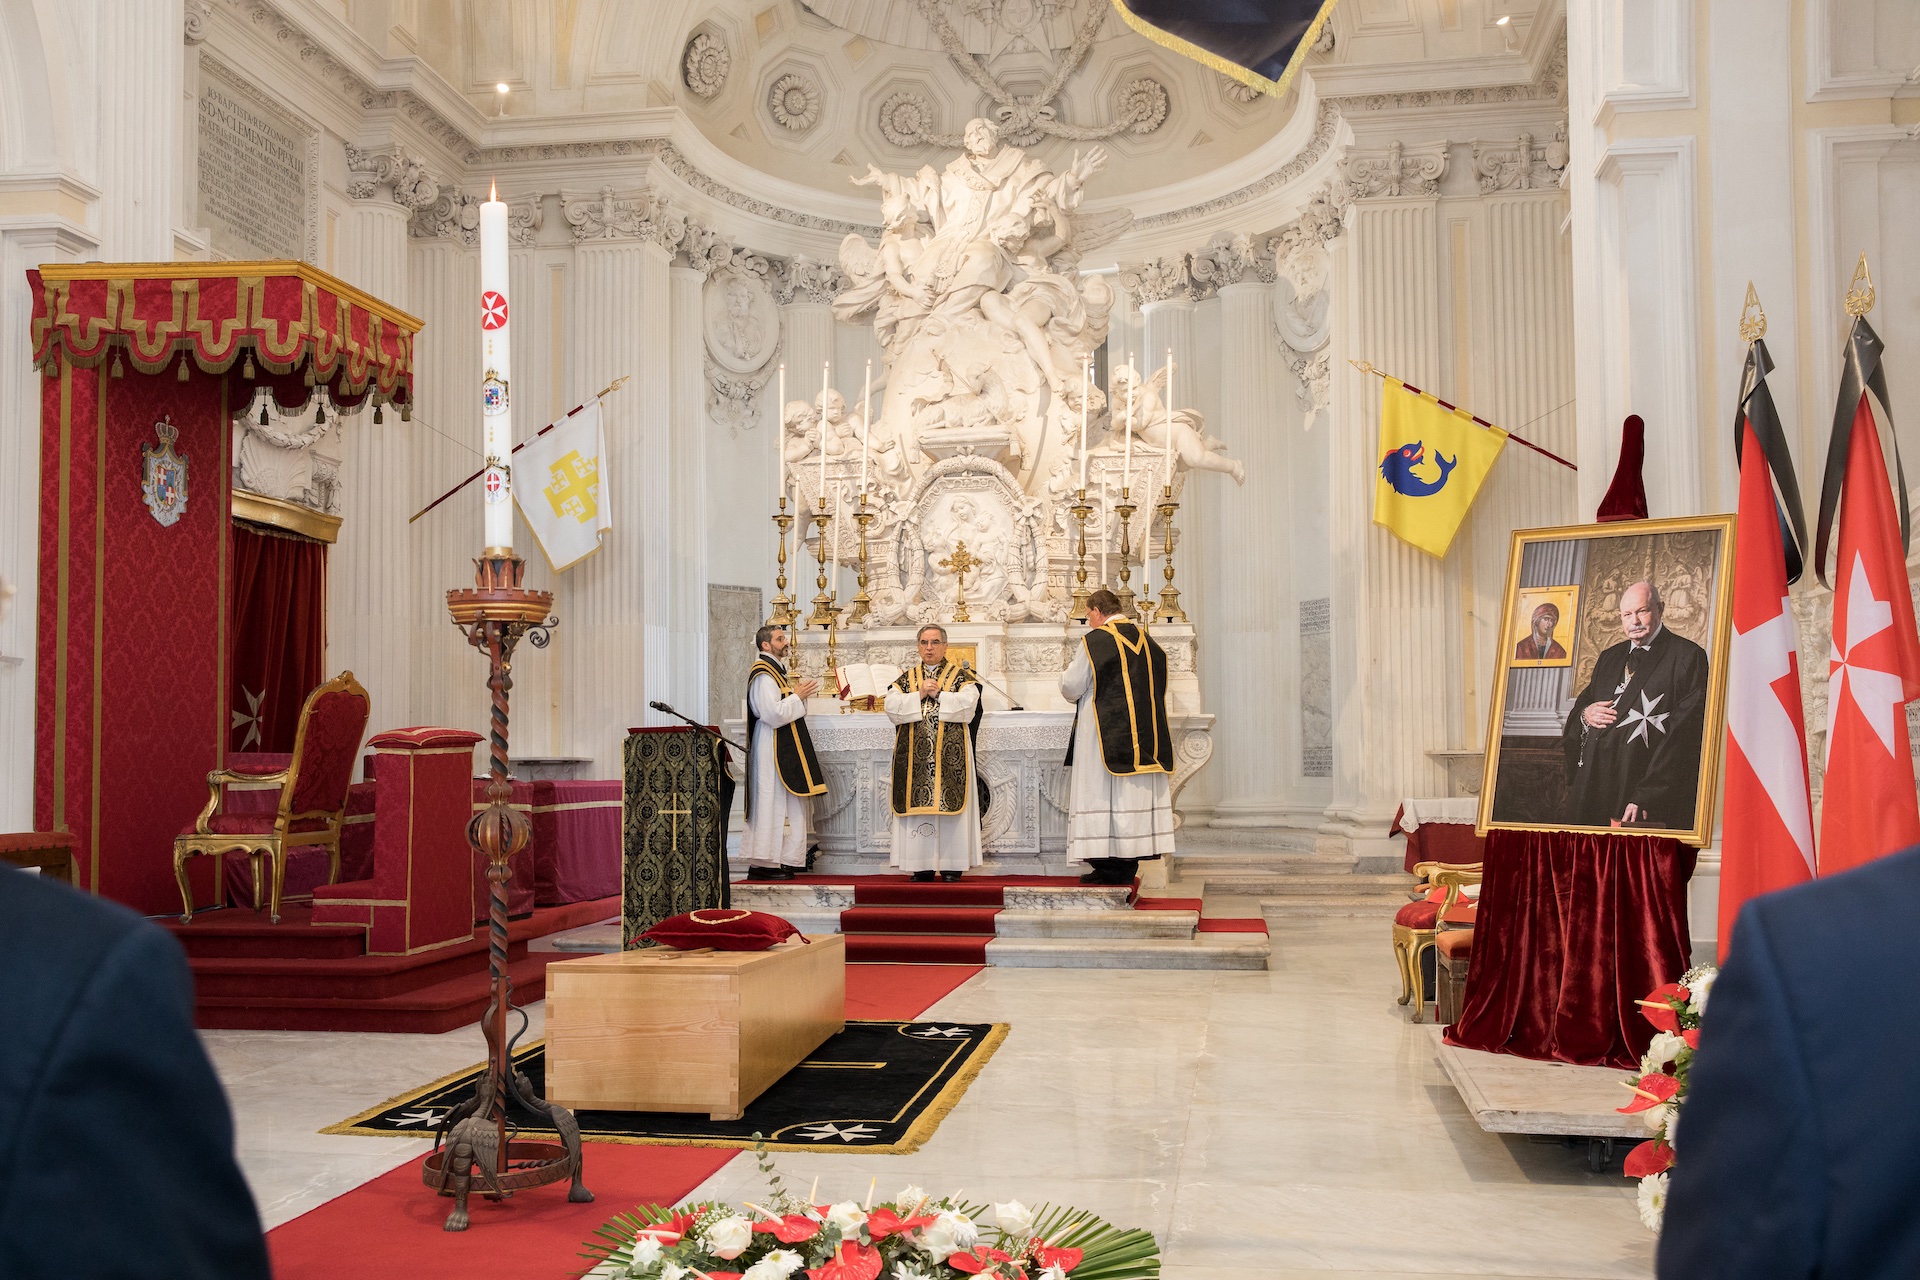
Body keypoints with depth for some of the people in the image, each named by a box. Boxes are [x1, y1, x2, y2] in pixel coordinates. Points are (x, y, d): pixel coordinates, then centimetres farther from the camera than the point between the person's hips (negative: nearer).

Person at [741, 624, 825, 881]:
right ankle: (764, 865, -8)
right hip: (773, 748, -11)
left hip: (782, 748, 11)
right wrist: (797, 696, -13)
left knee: (777, 803, 8)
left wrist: (798, 695, 10)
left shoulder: (774, 670, 18)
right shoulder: (764, 675, -14)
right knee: (773, 802, -10)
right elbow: (773, 714, -22)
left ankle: (761, 863, 10)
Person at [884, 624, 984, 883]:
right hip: (915, 756, 2)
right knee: (919, 807, 0)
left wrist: (938, 694, -9)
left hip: (949, 755, -2)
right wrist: (919, 695, -9)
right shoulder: (906, 678, 15)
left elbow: (967, 706, -9)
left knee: (949, 805, -4)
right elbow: (892, 708, 1)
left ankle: (951, 866, -1)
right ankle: (923, 867, 4)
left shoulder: (961, 676, 7)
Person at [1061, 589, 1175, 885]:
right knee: (1134, 794, 8)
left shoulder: (1094, 641, -10)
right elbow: (1156, 689, 17)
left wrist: (1069, 672, 15)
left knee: (1102, 794, -2)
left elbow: (1071, 688, -6)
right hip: (1141, 737, 6)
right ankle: (1128, 865, 10)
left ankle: (1107, 867, -2)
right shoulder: (1147, 641, 10)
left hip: (1103, 732, -6)